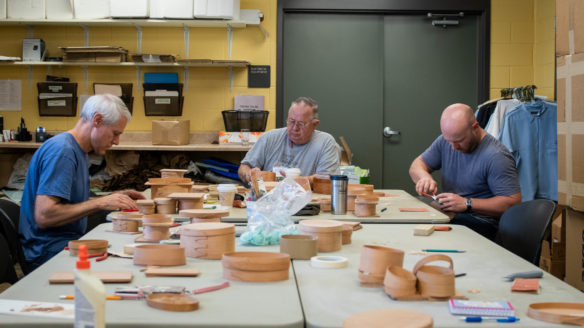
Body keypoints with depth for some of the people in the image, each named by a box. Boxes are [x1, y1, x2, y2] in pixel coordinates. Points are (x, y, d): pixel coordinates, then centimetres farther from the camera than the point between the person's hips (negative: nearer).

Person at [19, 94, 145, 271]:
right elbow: (44, 216, -24)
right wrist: (100, 203, -19)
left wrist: (114, 198, 10)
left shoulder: (79, 150, 15)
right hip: (51, 252, -10)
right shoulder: (62, 150, -16)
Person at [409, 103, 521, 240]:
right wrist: (424, 177, -9)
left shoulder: (496, 157, -16)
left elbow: (513, 202, -19)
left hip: (481, 223, -6)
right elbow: (417, 164, 17)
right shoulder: (445, 141, 7)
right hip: (448, 214, 6)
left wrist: (466, 204, -23)